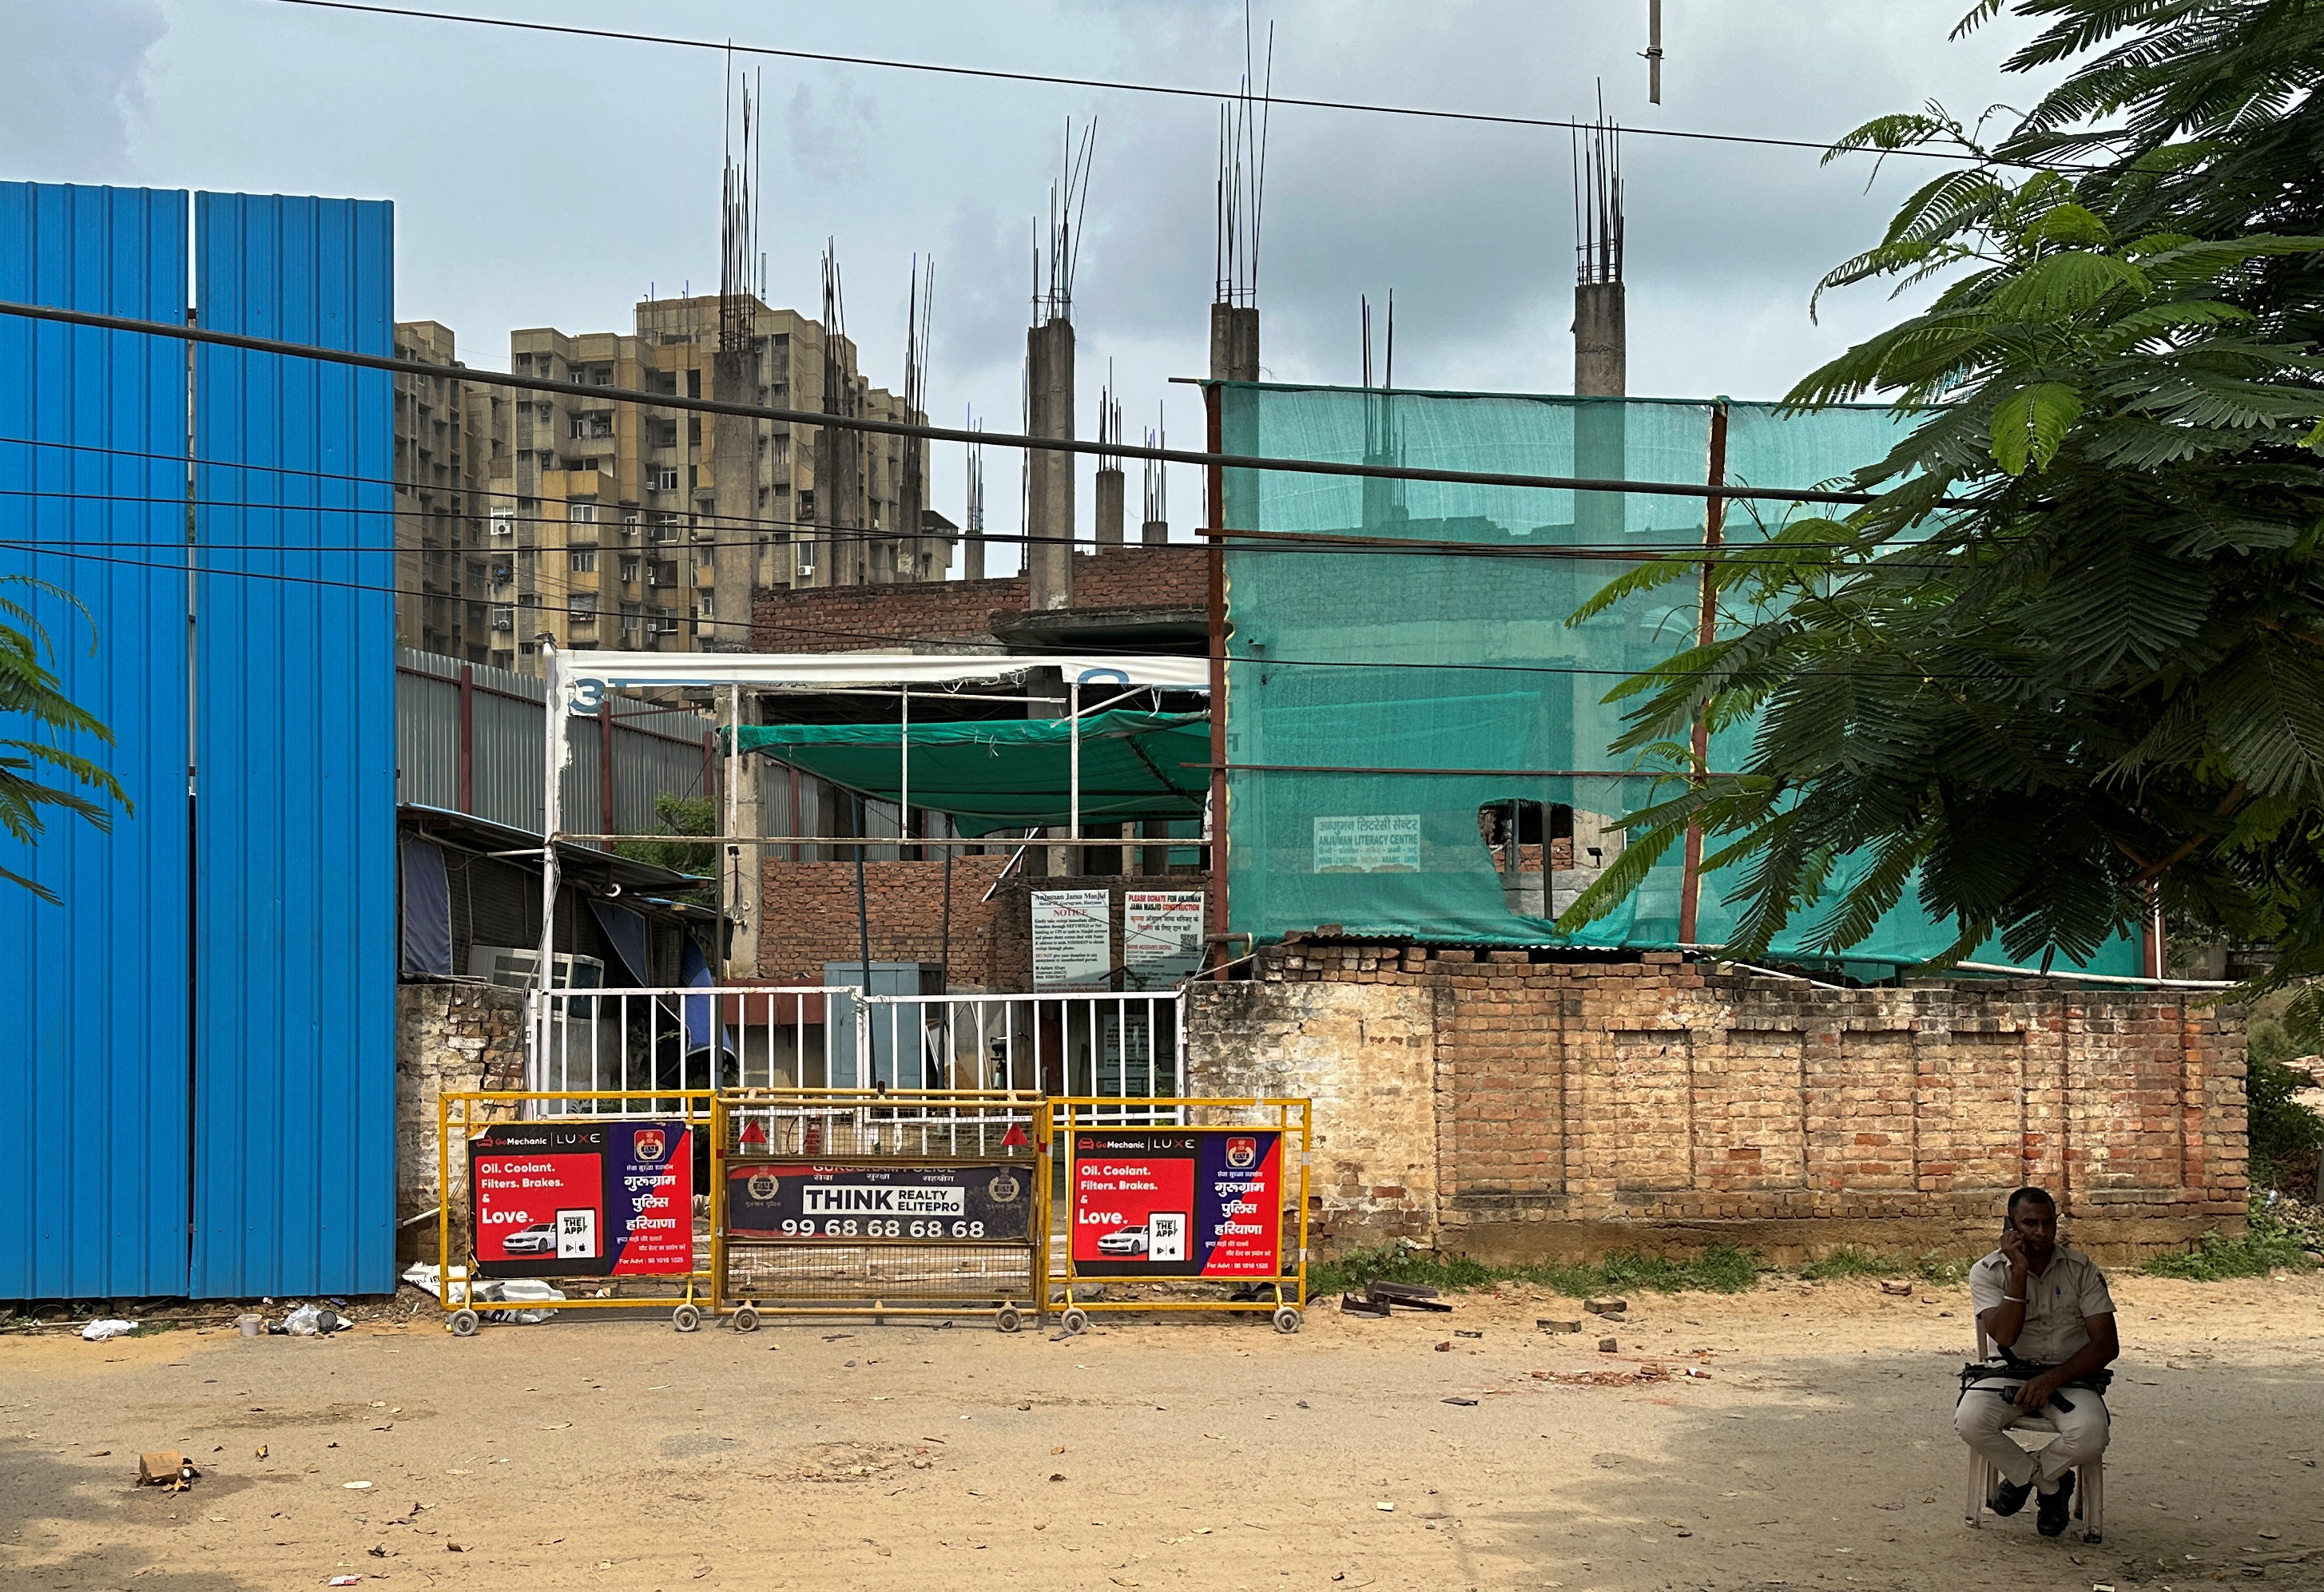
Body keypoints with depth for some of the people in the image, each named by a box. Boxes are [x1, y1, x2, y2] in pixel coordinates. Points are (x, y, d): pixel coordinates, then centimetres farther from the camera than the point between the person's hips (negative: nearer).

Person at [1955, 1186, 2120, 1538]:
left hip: (2071, 1376, 0)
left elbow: (2107, 1345, -5)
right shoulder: (1988, 1272, -3)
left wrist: (2052, 1380, -17)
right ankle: (2052, 1485, -3)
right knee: (1970, 1421, -31)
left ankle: (2021, 1475, 1)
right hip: (2009, 1373, 0)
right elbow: (2004, 1337, -18)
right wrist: (2019, 1272, -22)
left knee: (2089, 1436, -33)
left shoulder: (2081, 1269, -1)